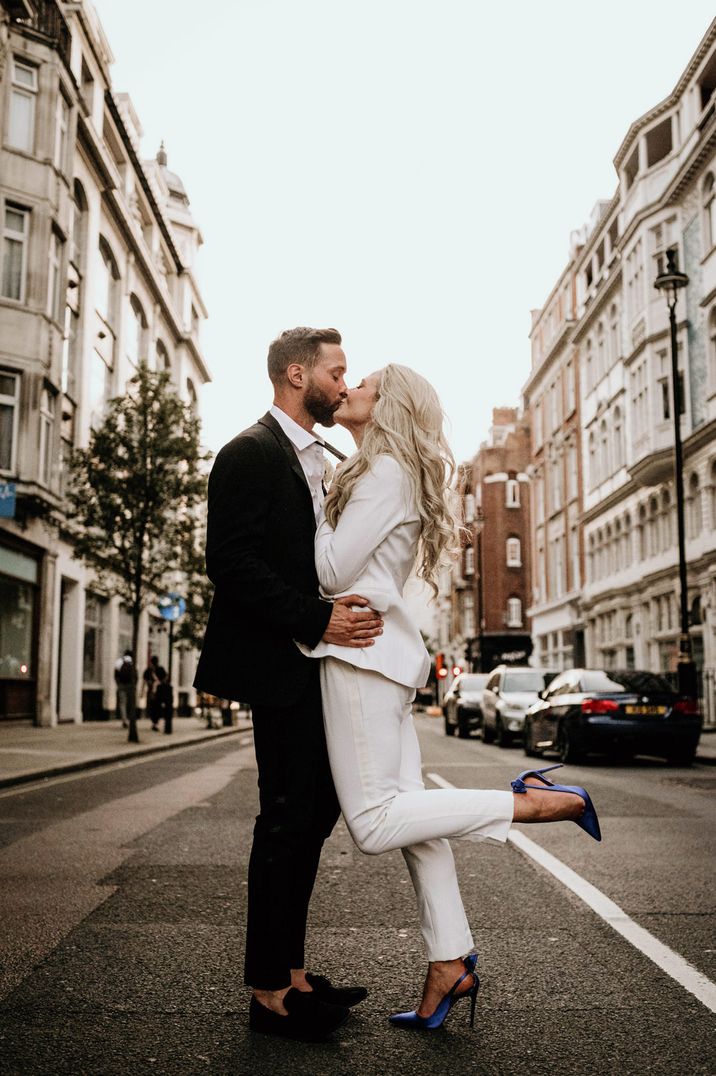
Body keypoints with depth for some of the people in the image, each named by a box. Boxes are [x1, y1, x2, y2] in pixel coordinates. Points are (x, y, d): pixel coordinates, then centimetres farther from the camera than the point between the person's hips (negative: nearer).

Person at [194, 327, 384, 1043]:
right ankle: (269, 991, 10)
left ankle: (290, 974, 24)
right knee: (287, 818, -4)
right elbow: (231, 563, -19)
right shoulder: (251, 453, -9)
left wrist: (343, 616, 10)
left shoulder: (318, 462, 20)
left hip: (316, 664, 9)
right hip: (280, 667, -9)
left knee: (313, 813, 12)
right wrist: (317, 618, -23)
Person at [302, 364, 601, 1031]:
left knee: (374, 823, -11)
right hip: (378, 650, 10)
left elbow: (333, 570, -15)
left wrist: (316, 509, -1)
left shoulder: (384, 471, -9)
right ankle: (449, 967, 14)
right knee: (406, 812, 8)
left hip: (362, 647, -10)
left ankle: (539, 802, -7)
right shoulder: (394, 473, 21)